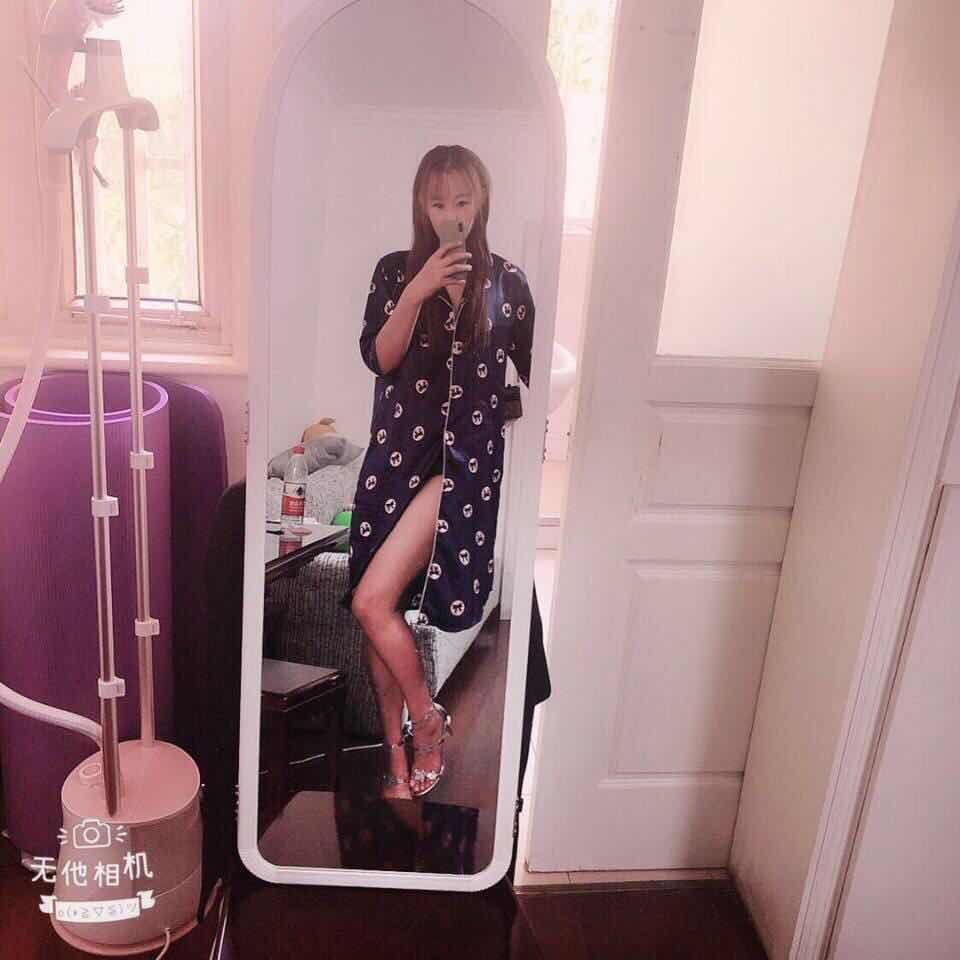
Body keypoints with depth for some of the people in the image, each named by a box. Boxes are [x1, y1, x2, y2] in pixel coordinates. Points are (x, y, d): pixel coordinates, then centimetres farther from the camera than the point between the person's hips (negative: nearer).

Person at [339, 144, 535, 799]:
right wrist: (418, 291, -16)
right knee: (384, 608, 4)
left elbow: (532, 371, 11)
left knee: (373, 601, -15)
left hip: (466, 457, -3)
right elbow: (378, 357, -6)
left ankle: (428, 721, 9)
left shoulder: (507, 281, 4)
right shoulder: (395, 272, 7)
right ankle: (399, 759, 19)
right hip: (397, 453, 3)